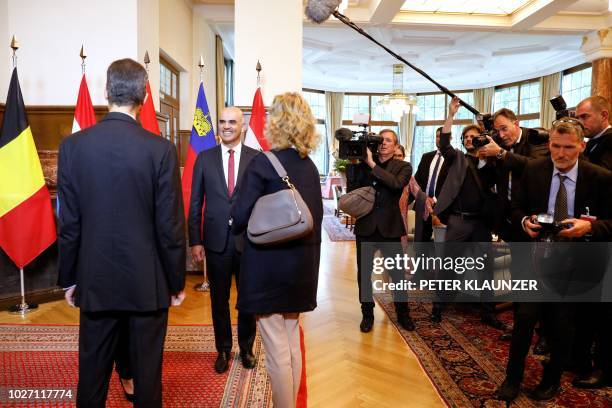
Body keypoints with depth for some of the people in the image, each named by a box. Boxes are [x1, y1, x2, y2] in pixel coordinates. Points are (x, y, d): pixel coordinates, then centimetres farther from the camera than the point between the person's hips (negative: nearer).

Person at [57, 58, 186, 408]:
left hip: (95, 281, 2)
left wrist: (69, 278, 11)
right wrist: (177, 281, 2)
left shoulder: (73, 145, -5)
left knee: (93, 369, 17)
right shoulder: (161, 149, -13)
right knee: (147, 369, 14)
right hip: (148, 281, -2)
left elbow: (69, 224, -1)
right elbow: (170, 226, -10)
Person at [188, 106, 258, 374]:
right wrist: (195, 241, -1)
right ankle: (223, 350, 33)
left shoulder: (257, 158, -2)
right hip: (216, 240, 1)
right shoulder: (205, 158, 3)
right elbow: (195, 203, 4)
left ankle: (246, 348, 34)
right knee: (219, 300, 13)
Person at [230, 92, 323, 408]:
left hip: (268, 266, -7)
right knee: (292, 342, 21)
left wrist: (237, 228, 7)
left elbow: (239, 218, -15)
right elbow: (316, 216, 10)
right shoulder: (309, 166, 5)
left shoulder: (262, 163, -15)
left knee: (276, 350, 5)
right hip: (302, 265, 7)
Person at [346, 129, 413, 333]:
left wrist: (372, 164, -20)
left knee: (398, 273, 6)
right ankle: (367, 314, 25)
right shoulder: (364, 164, 6)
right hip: (366, 226, 1)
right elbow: (352, 189, -2)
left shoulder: (403, 167, 3)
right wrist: (352, 163, -8)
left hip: (390, 227, -1)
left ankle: (403, 314, 27)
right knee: (364, 273, 7)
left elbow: (397, 183, -18)